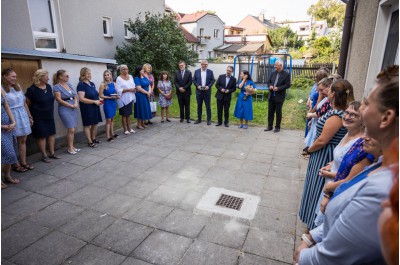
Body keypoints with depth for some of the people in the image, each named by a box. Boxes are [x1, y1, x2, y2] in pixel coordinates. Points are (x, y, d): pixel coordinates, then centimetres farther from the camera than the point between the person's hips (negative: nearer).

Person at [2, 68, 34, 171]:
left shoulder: (17, 87, 11)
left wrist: (29, 116, 17)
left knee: (23, 140, 10)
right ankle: (15, 164, 16)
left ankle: (23, 162, 20)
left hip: (23, 116, 6)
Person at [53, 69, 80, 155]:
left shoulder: (69, 84, 12)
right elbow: (59, 100, -13)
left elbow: (75, 95, 14)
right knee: (71, 129, -8)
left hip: (73, 108, 6)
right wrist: (71, 105, -13)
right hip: (65, 109, -6)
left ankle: (71, 146, 20)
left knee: (72, 129, 9)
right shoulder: (56, 87, -7)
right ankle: (70, 148, 6)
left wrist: (76, 103, -5)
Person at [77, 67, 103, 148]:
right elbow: (81, 99, -20)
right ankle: (90, 142, 10)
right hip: (87, 108, -8)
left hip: (95, 107, 8)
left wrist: (98, 100, 3)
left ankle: (94, 139, 28)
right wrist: (94, 101, -19)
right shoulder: (81, 85, -12)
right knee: (87, 125, 3)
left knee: (95, 124, 13)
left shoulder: (92, 84, 11)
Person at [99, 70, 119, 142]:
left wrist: (117, 96, -4)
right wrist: (110, 97, -19)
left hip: (113, 103, 5)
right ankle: (108, 136, 3)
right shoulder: (103, 84, -10)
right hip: (107, 103, -5)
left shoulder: (113, 84, 5)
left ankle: (112, 134, 26)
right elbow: (101, 95, -11)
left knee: (112, 119, 14)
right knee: (108, 120, -3)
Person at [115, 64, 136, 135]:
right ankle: (125, 129, 12)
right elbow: (119, 90, -17)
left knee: (129, 114, 12)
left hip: (130, 98, 5)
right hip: (123, 99, -5)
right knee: (124, 114, 3)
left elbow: (133, 85, 13)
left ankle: (129, 128, 21)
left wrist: (134, 89, -9)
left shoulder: (130, 76, 9)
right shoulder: (119, 78, -9)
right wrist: (129, 90, -20)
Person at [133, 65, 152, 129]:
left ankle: (143, 123, 22)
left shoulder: (145, 77, 11)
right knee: (140, 109, -2)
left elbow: (149, 85, 12)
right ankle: (139, 124, 9)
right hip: (140, 96, -7)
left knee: (145, 109, 11)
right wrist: (147, 93, -11)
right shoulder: (137, 78, -11)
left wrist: (149, 91, -7)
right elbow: (139, 88, -18)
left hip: (146, 96, 7)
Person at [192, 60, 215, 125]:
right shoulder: (196, 71, 6)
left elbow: (213, 80, 3)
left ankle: (209, 120, 10)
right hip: (199, 91, 1)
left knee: (208, 106, 1)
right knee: (199, 106, 9)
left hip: (207, 91, -1)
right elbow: (194, 80, 6)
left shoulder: (210, 72, 4)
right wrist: (197, 86, -10)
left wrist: (208, 86, -12)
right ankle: (199, 119, 19)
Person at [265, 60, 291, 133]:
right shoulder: (273, 73, 8)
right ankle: (269, 126, 21)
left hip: (279, 97, -5)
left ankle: (277, 127, 16)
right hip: (271, 96, 5)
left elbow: (288, 85, -11)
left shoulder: (286, 74, -6)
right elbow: (268, 81, 13)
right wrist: (270, 86, -9)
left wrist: (278, 88, -20)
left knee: (278, 112, 4)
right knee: (270, 112, 10)